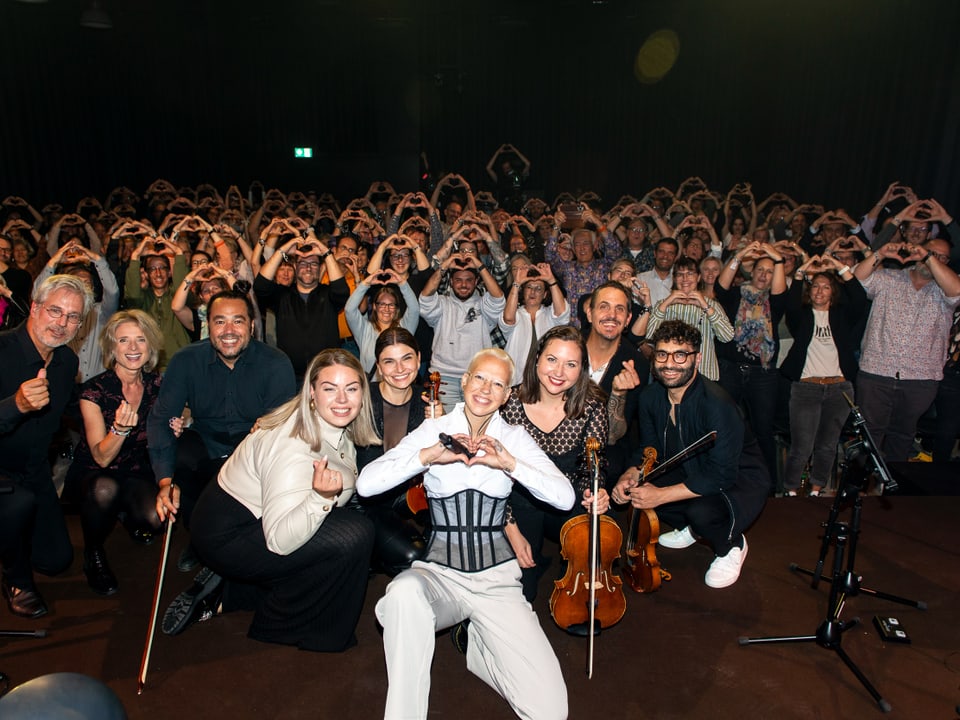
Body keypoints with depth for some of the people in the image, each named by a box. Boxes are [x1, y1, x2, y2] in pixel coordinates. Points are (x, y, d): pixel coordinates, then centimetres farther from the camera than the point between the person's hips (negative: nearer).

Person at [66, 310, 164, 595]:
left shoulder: (156, 385, -6)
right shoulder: (94, 390, -15)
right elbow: (101, 457, -20)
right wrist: (120, 428, -39)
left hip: (137, 472, 2)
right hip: (93, 473, -2)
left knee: (157, 517, -26)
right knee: (106, 488, -37)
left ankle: (131, 517, 13)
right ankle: (93, 554, -8)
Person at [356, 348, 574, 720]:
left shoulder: (514, 437, 5)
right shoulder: (434, 430, 2)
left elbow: (565, 497, -8)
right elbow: (366, 483, -10)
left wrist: (509, 463, -20)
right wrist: (427, 455, -22)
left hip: (496, 578, 1)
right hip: (440, 573, -1)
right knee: (405, 590, -38)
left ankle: (478, 644, 15)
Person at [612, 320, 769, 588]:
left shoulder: (716, 404, -32)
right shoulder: (651, 397, -10)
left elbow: (722, 475, -33)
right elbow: (649, 448, 4)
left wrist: (661, 495, -35)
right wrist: (631, 475, -18)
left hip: (740, 478, -7)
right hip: (691, 471, 7)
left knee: (702, 510, -36)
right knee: (635, 490, -12)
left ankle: (732, 546, 2)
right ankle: (690, 528, 18)